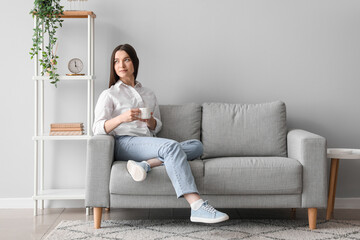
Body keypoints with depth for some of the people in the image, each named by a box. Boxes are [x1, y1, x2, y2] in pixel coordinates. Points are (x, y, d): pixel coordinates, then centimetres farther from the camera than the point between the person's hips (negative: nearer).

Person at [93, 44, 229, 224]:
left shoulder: (148, 94, 27)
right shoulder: (109, 95, 13)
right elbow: (97, 129, -1)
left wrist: (150, 121, -2)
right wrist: (121, 118, -21)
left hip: (150, 145, 6)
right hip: (125, 143, -5)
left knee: (196, 145, -17)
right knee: (172, 146, -33)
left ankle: (145, 164, -35)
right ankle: (197, 207, -47)